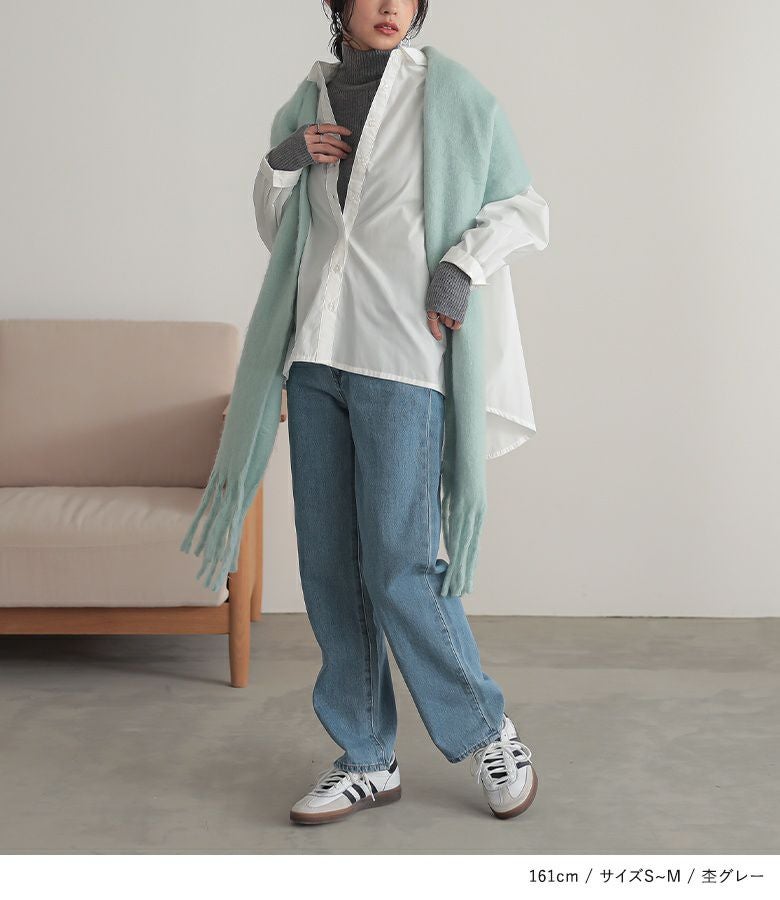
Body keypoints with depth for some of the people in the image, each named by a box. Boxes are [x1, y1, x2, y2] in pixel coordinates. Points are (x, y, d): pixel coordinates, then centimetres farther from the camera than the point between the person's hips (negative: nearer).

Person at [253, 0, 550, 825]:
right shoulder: (314, 103, 15)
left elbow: (525, 211, 3)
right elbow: (277, 233, 22)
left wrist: (460, 266, -14)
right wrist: (281, 163, 3)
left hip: (400, 359, -5)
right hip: (318, 355, 5)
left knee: (398, 565, -7)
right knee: (329, 566, 5)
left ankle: (488, 733, 14)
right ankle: (367, 759, 16)